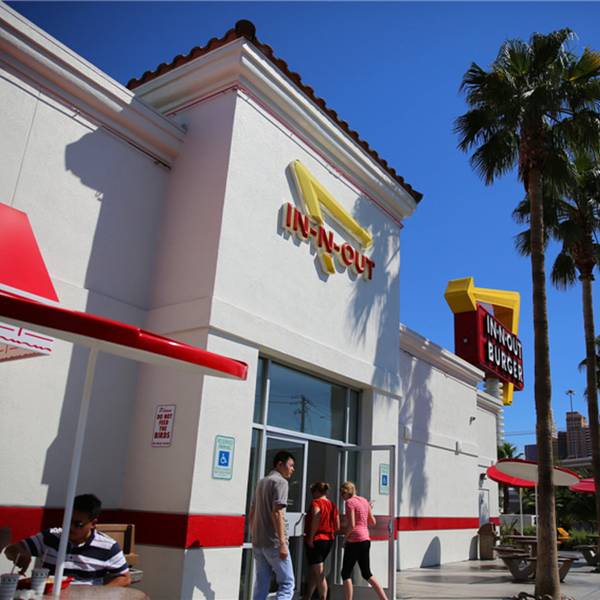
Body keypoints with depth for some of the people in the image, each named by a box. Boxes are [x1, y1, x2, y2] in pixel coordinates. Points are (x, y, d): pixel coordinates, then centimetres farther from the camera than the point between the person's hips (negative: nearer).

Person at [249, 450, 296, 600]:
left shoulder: (261, 482, 17)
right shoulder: (280, 482, -10)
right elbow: (277, 513, -19)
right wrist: (282, 542, -20)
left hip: (258, 541, 8)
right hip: (273, 542, -8)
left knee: (261, 584, 11)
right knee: (287, 583, 0)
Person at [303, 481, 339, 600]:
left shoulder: (316, 502, -10)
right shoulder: (333, 505, 10)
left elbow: (316, 519, -27)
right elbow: (337, 527, 10)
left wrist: (310, 538, -20)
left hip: (316, 540, -8)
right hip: (329, 541, 8)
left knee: (319, 574, -3)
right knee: (314, 571, 19)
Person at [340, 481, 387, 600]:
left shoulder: (349, 502, -11)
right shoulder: (364, 501, 12)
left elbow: (351, 525, -19)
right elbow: (373, 522, 15)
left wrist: (345, 537, -5)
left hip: (355, 541, -8)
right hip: (366, 539, 8)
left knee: (346, 573, 3)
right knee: (367, 574, 17)